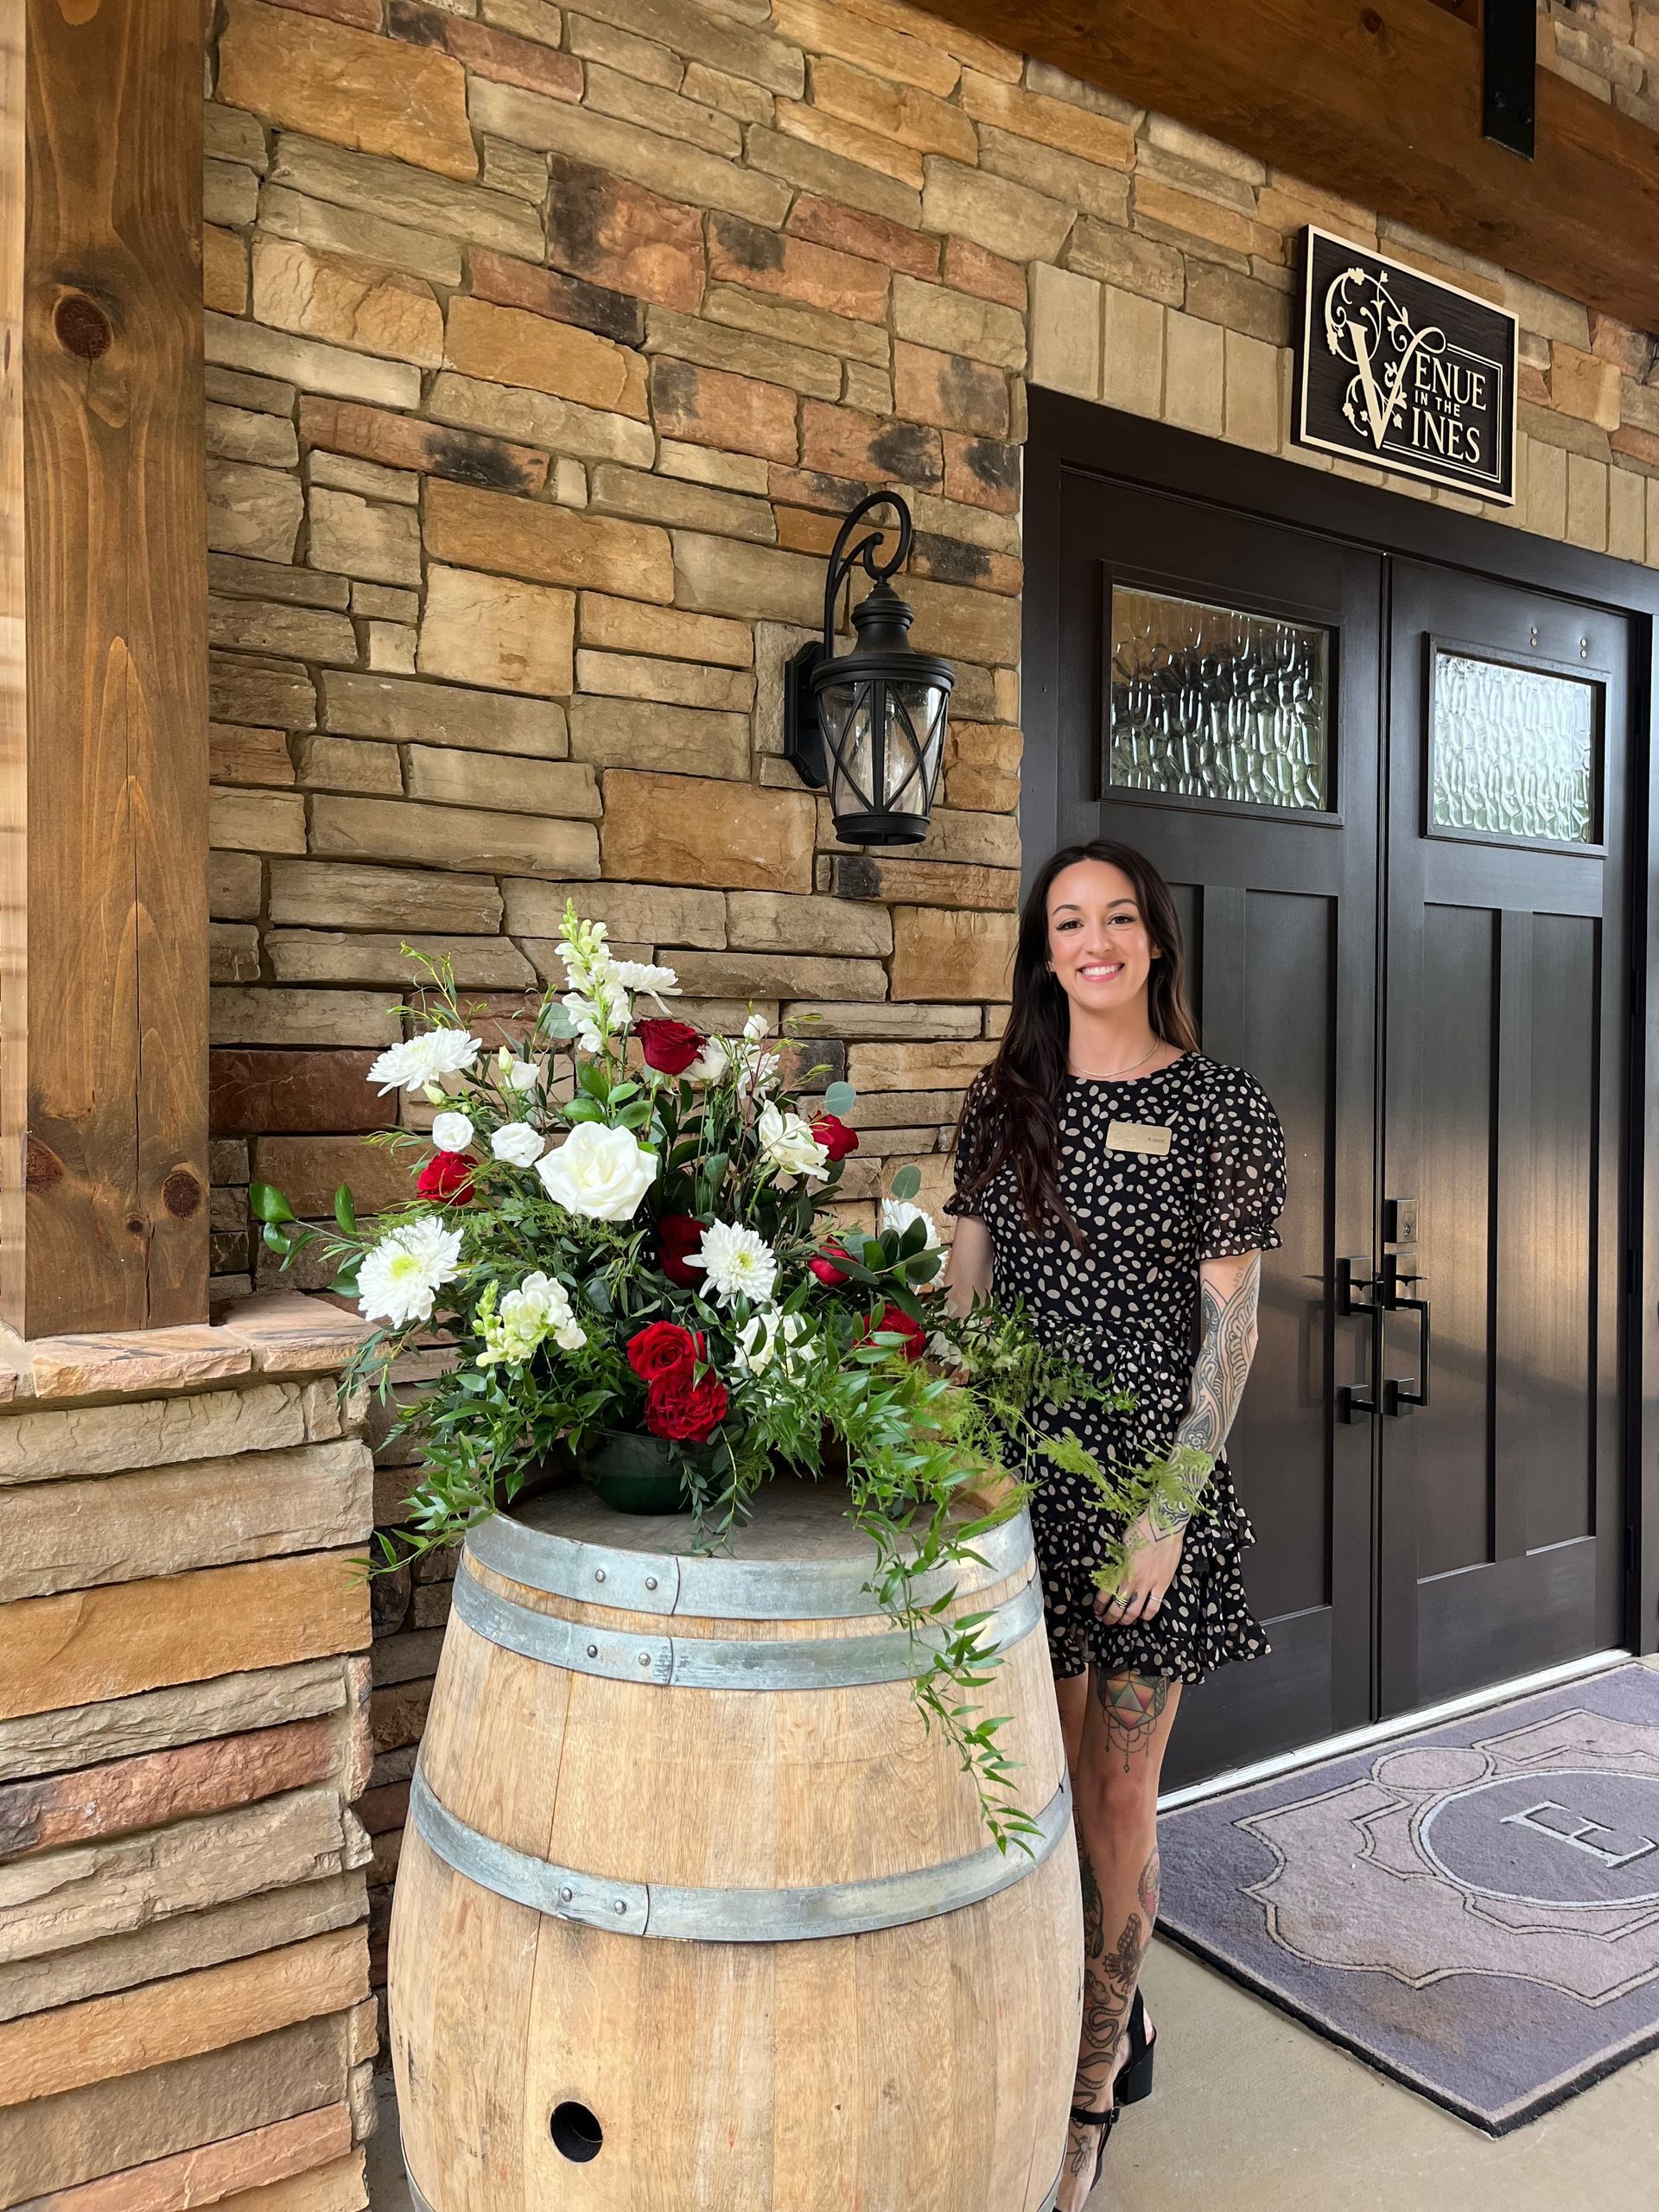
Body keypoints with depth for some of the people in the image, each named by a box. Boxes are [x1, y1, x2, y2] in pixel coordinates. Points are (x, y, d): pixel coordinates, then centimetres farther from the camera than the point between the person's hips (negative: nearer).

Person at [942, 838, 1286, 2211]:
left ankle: (1090, 2098, 27)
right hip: (1021, 1476, 4)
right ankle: (1113, 2021, 40)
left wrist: (1172, 1505, -11)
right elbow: (964, 1296, 8)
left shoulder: (1225, 1108, -4)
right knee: (1047, 1777, 14)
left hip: (1152, 1480, -3)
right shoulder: (1004, 1102, 6)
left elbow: (1231, 1326, -6)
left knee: (1119, 1790, 7)